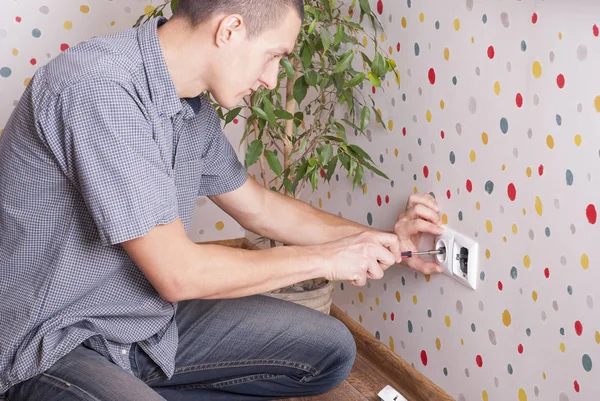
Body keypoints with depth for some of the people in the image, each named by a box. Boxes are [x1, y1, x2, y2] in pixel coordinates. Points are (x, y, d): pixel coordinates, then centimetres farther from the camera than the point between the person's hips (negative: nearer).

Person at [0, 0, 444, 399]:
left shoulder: (194, 110, 3)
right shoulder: (99, 87, -25)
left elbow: (258, 207, 19)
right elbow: (177, 274, -25)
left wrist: (384, 241, 14)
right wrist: (324, 258, -13)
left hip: (152, 322, 9)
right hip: (53, 348, -9)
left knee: (329, 348, 7)